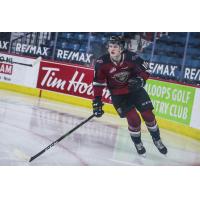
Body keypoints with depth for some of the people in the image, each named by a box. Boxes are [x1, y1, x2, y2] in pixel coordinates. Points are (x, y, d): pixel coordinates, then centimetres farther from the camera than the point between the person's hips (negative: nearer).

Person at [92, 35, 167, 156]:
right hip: (118, 94, -1)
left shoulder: (131, 57, -22)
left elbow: (145, 69, -5)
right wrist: (97, 101, -16)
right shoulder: (102, 63, -21)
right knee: (134, 119, -12)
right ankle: (138, 143, 15)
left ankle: (157, 140, 29)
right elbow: (98, 83, -13)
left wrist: (140, 79, -23)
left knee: (148, 115, 4)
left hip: (135, 89, 1)